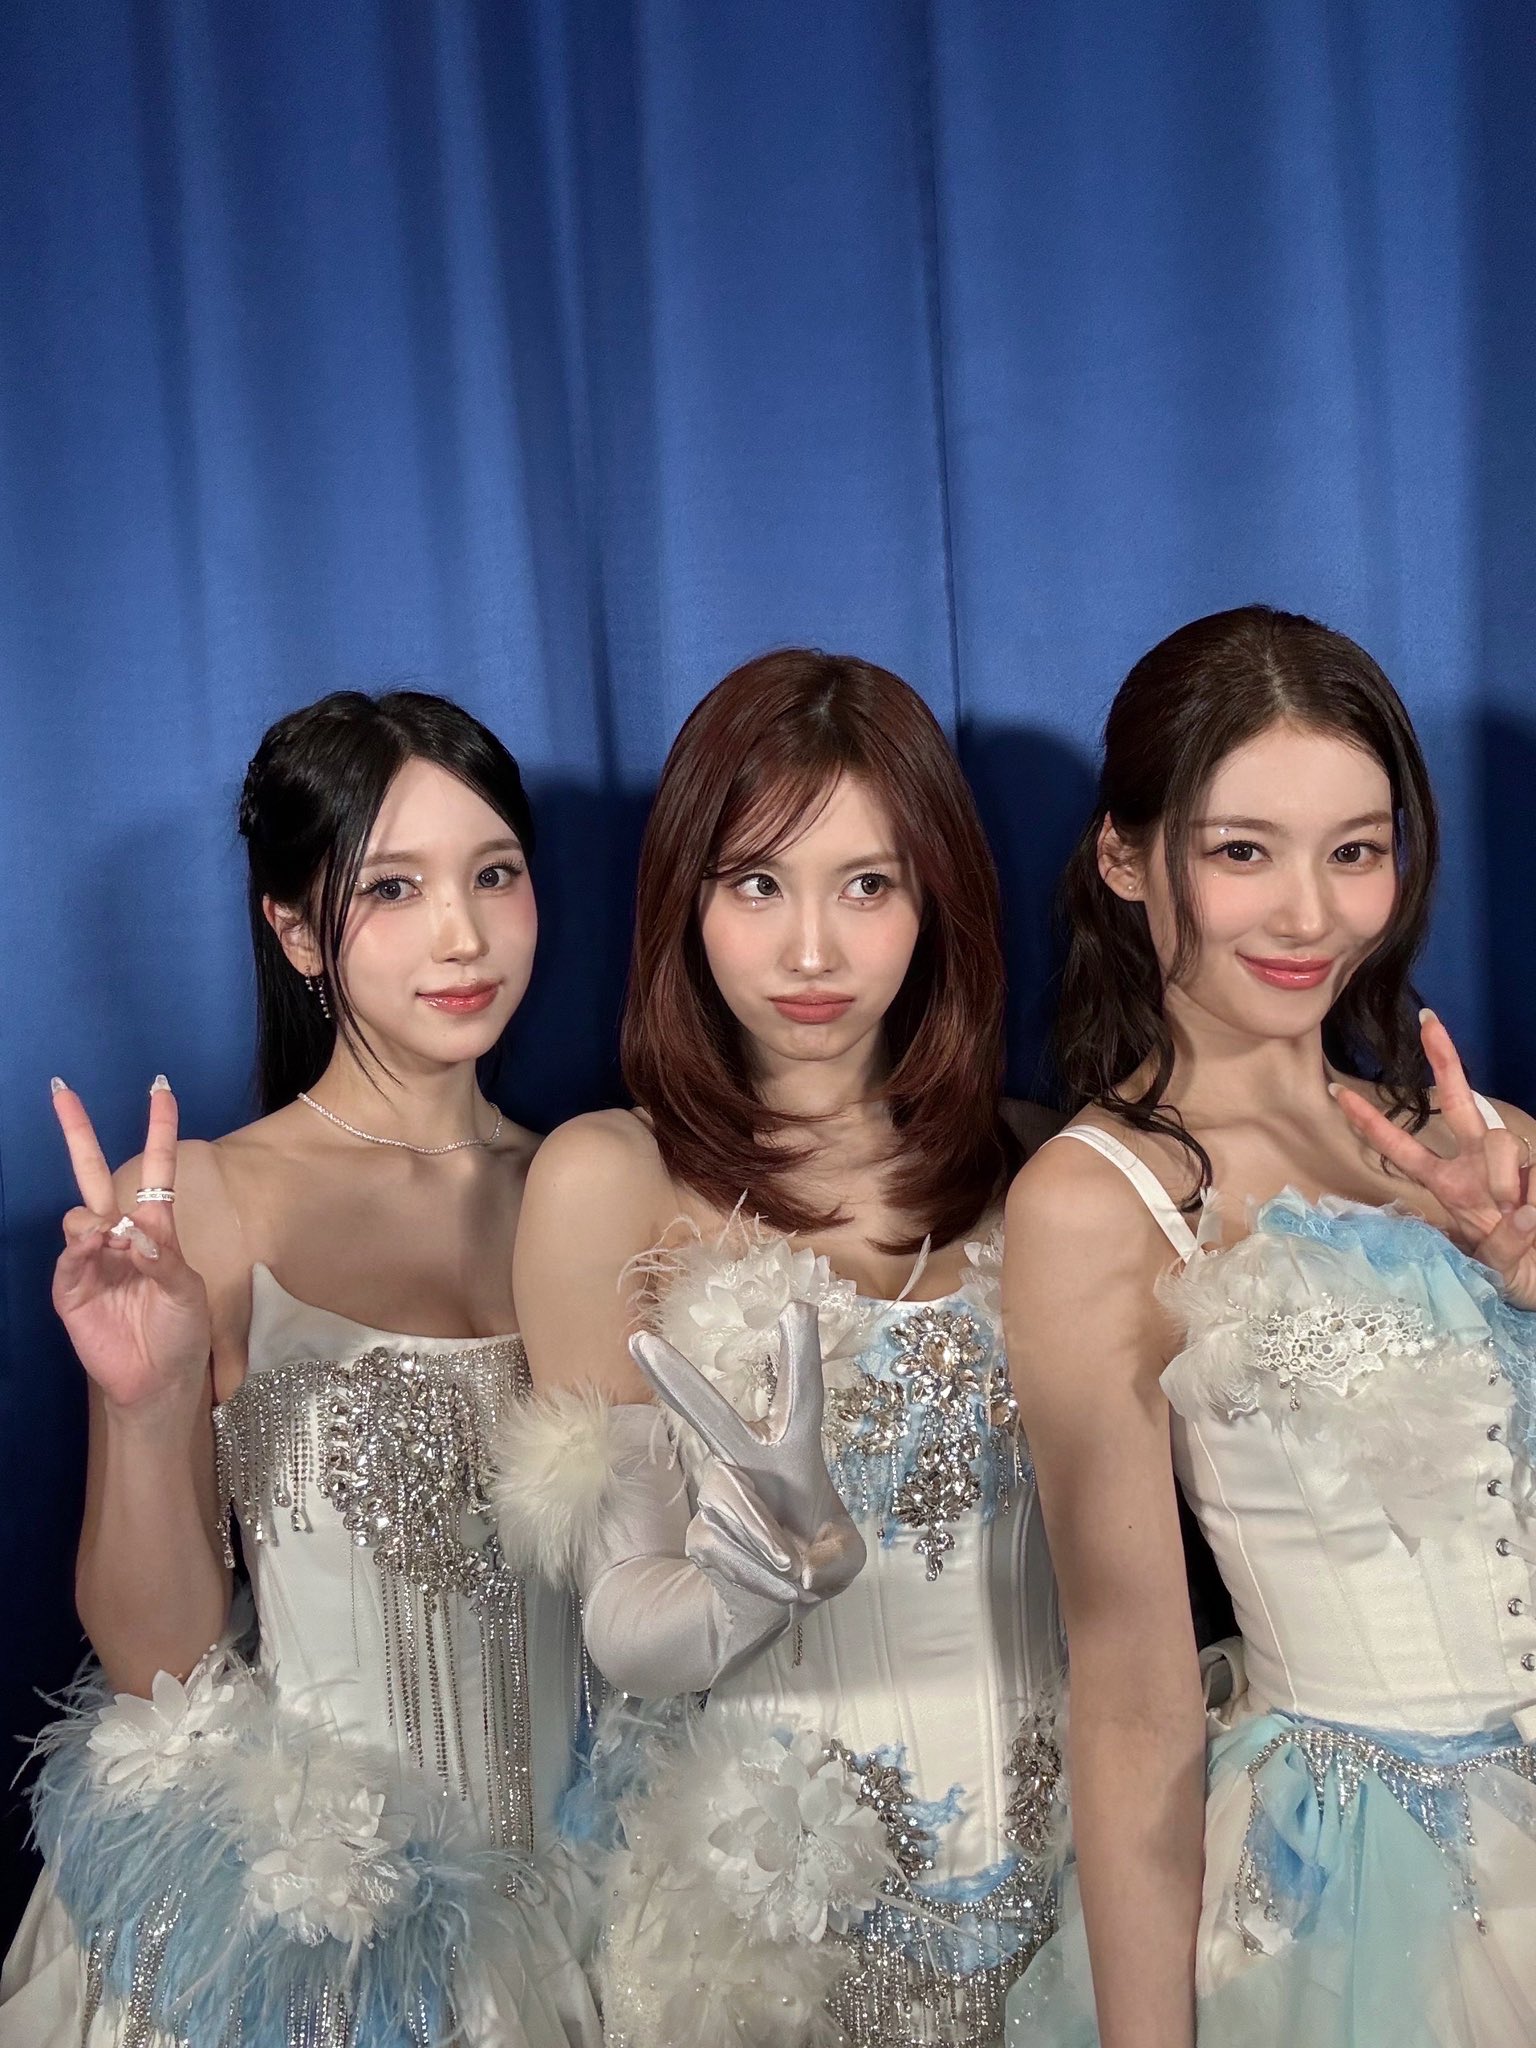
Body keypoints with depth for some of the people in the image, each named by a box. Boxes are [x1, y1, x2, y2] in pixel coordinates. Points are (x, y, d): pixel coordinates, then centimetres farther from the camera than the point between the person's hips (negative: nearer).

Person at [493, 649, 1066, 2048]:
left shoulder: (1024, 1166, -2)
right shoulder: (610, 1176, -12)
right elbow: (625, 1630, -11)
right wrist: (772, 1572, -30)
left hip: (1036, 1845, 3)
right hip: (766, 1868, -3)